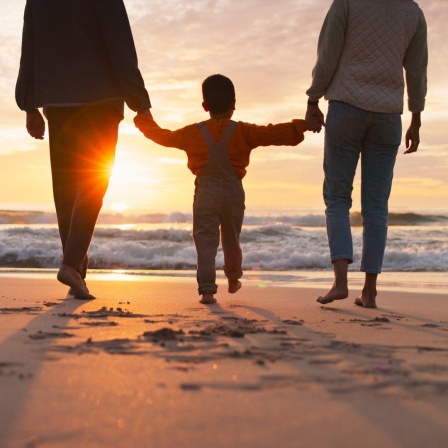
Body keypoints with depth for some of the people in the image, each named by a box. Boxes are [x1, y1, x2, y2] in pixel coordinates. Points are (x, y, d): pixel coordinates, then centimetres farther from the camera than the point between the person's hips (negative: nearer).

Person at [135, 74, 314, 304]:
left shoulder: (192, 133, 1)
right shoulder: (243, 132, -3)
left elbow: (163, 136, 14)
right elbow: (275, 134, -5)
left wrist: (144, 120, 31)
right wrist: (300, 126, 6)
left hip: (205, 193, -1)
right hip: (234, 192, 1)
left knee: (205, 242, -3)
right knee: (231, 240, 20)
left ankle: (207, 289, -15)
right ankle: (233, 279, 39)